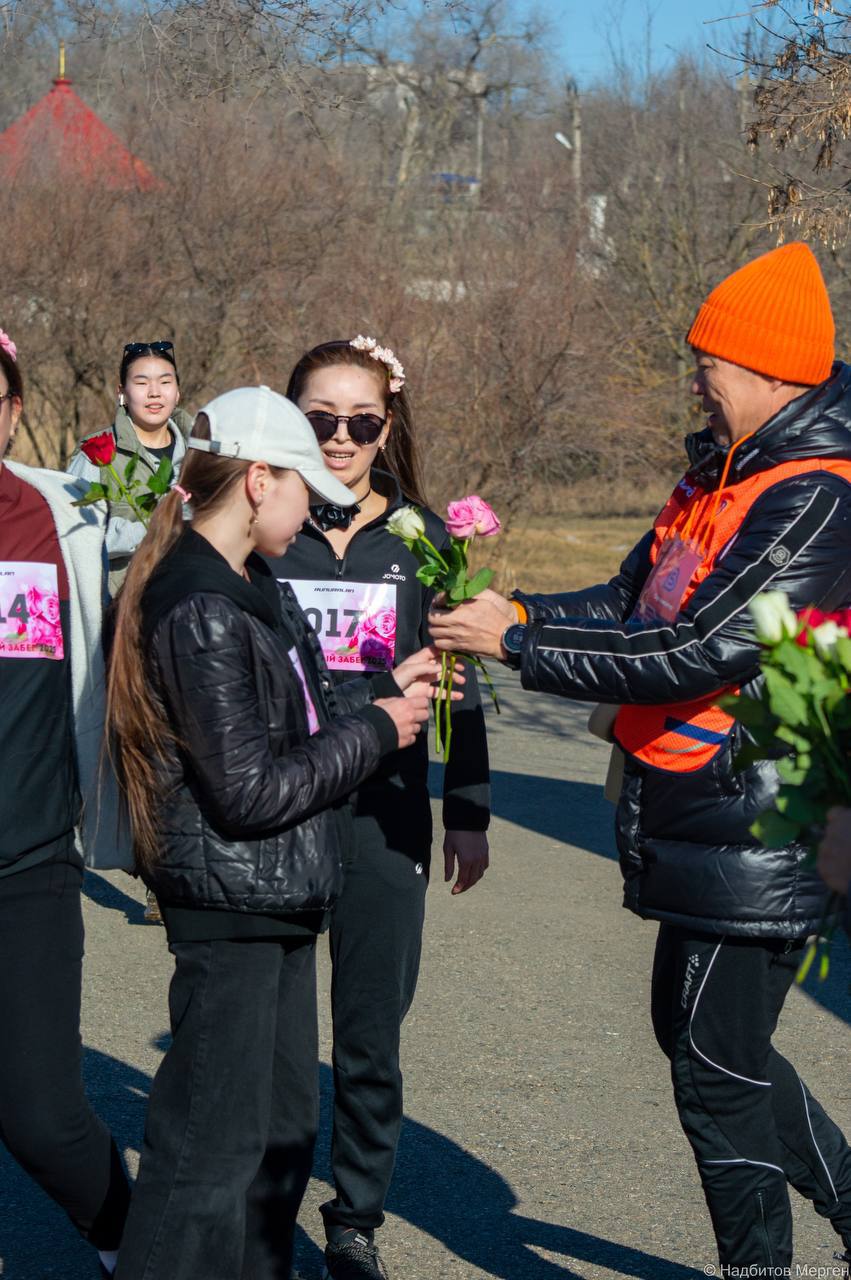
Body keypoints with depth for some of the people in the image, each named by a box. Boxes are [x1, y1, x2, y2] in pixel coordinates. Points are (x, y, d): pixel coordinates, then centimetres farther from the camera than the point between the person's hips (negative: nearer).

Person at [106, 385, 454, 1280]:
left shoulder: (247, 590, 10)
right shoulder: (201, 614, -22)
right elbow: (251, 790, -23)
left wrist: (382, 694, 9)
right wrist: (375, 731, -13)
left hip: (277, 904, 10)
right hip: (231, 910, -10)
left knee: (283, 1122, 19)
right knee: (212, 1146, -3)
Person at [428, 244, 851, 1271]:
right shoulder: (719, 474, 12)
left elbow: (705, 653, -26)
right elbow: (629, 604, 14)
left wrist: (517, 642, -22)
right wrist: (519, 613, -4)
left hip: (753, 829, -10)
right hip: (698, 811, 10)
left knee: (718, 1070, 0)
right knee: (694, 1030, 21)